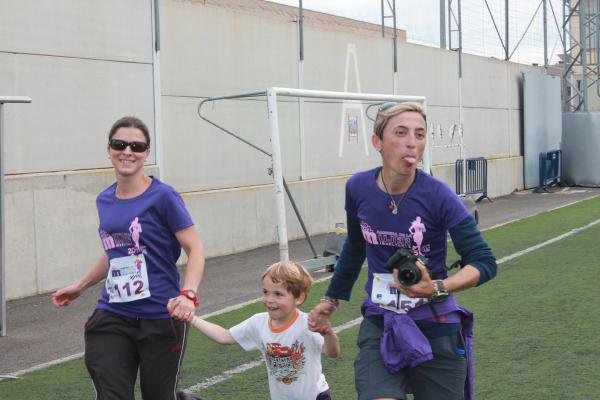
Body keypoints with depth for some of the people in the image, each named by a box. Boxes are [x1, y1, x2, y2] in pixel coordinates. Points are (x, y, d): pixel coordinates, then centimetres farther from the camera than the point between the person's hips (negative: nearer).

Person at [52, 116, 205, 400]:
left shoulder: (162, 196, -10)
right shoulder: (105, 201, 8)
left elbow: (195, 249, -10)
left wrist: (188, 295, -26)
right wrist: (79, 286, 29)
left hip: (161, 319, -4)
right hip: (112, 318, 4)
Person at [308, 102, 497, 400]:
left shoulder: (438, 196, -17)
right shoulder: (358, 188, -7)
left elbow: (483, 262, -13)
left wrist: (436, 289, -30)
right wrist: (331, 299, 22)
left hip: (435, 328, -1)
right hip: (380, 325, 2)